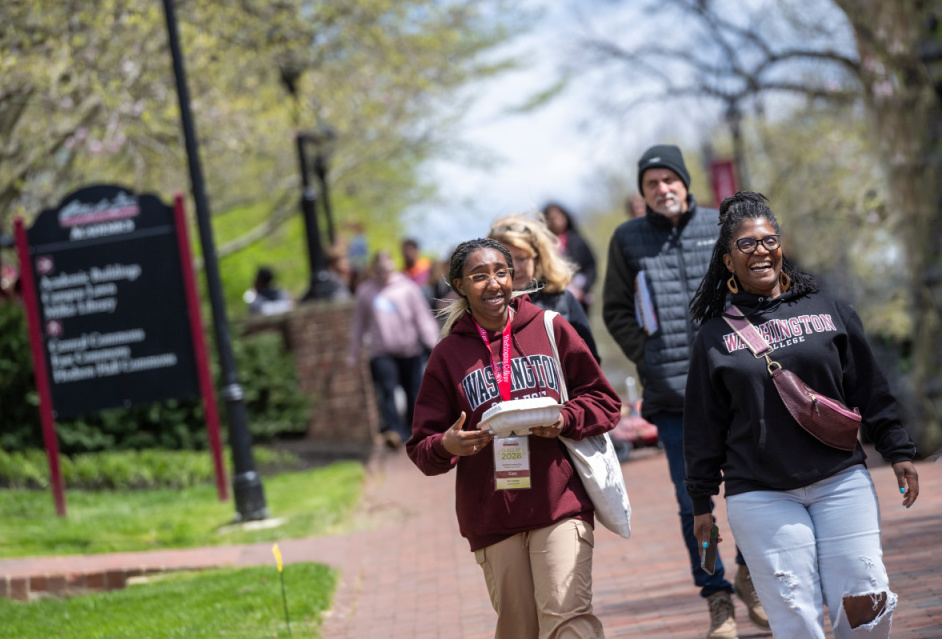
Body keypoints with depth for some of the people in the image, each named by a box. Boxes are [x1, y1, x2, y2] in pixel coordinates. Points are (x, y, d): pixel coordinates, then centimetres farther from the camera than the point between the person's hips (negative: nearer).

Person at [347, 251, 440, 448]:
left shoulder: (407, 287, -1)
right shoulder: (365, 291, 6)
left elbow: (423, 317, -1)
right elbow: (359, 324, 15)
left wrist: (434, 344, -10)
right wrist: (354, 354, 17)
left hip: (410, 351, 0)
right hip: (381, 352, 0)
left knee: (413, 392, 6)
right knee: (386, 390, -19)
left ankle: (412, 431, 22)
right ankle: (393, 429, -30)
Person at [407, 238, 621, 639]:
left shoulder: (551, 329, 6)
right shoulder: (449, 354, 6)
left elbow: (605, 402, 8)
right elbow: (421, 448, 7)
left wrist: (564, 420, -12)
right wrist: (446, 446, -17)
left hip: (560, 503, -1)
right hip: (491, 514, 1)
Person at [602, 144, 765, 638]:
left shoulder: (720, 226, 6)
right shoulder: (628, 239, 5)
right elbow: (616, 310, 12)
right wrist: (648, 357, 0)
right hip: (671, 392, -1)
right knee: (694, 498, 0)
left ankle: (750, 575, 23)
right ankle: (717, 597, 9)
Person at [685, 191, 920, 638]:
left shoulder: (828, 312, 10)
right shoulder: (716, 336, 7)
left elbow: (871, 391, 14)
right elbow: (704, 427, 9)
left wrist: (898, 452, 10)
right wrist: (701, 501, 9)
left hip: (841, 483, 1)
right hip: (761, 498, -1)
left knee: (864, 602, -6)